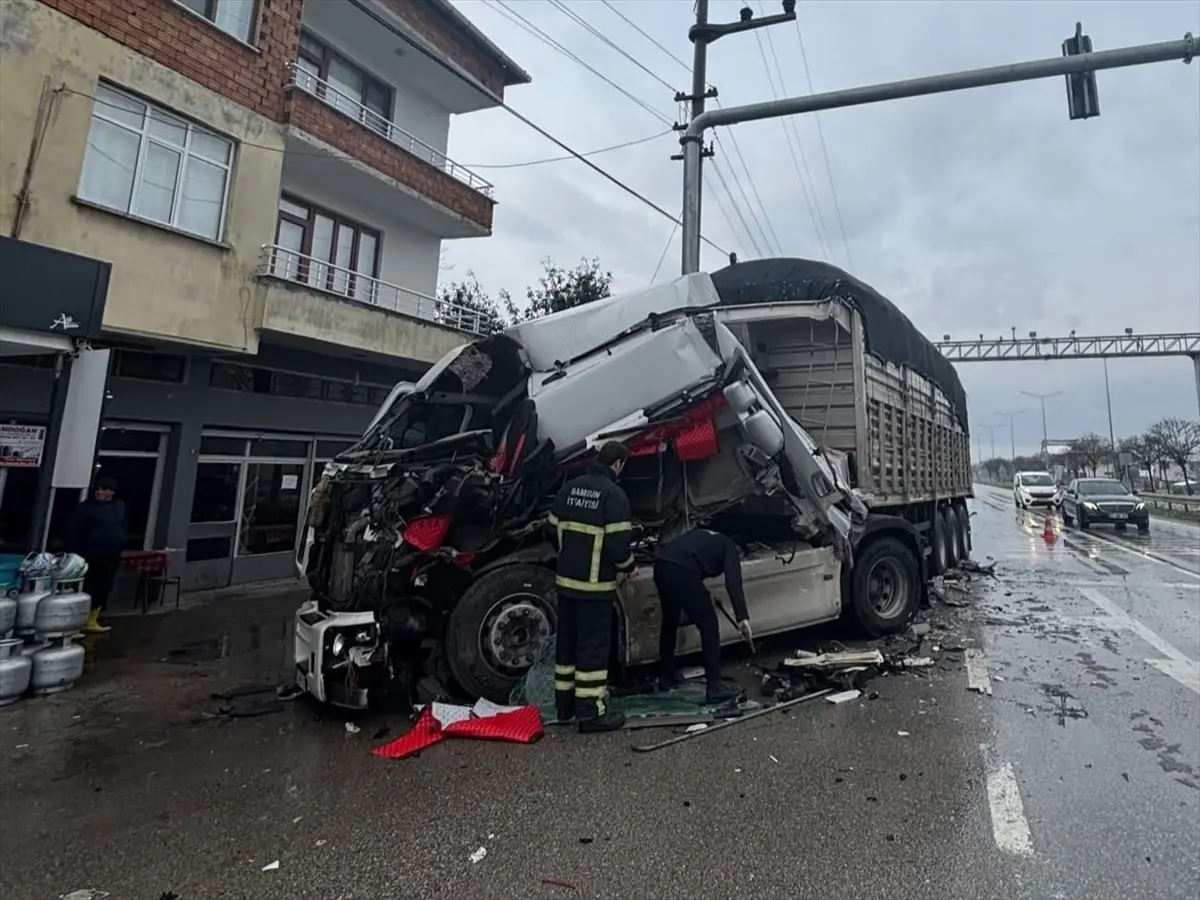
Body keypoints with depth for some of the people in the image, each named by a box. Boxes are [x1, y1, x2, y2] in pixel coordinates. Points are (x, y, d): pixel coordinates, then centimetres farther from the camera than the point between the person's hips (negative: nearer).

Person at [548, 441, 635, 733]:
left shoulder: (569, 488, 7)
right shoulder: (614, 494, -14)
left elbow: (554, 531, 12)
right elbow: (617, 544, -17)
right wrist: (629, 567, 2)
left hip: (565, 580, 7)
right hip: (595, 584, -7)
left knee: (567, 642, 17)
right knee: (593, 646, 2)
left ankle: (565, 704, 29)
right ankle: (591, 712, 10)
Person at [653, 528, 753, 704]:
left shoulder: (702, 536, 38)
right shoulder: (728, 547, 18)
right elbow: (733, 583, 0)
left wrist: (702, 597, 55)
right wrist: (743, 617, -7)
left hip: (661, 565, 7)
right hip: (682, 571, -7)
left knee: (669, 623, 26)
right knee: (709, 625, 8)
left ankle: (666, 677, 38)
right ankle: (715, 686, 10)